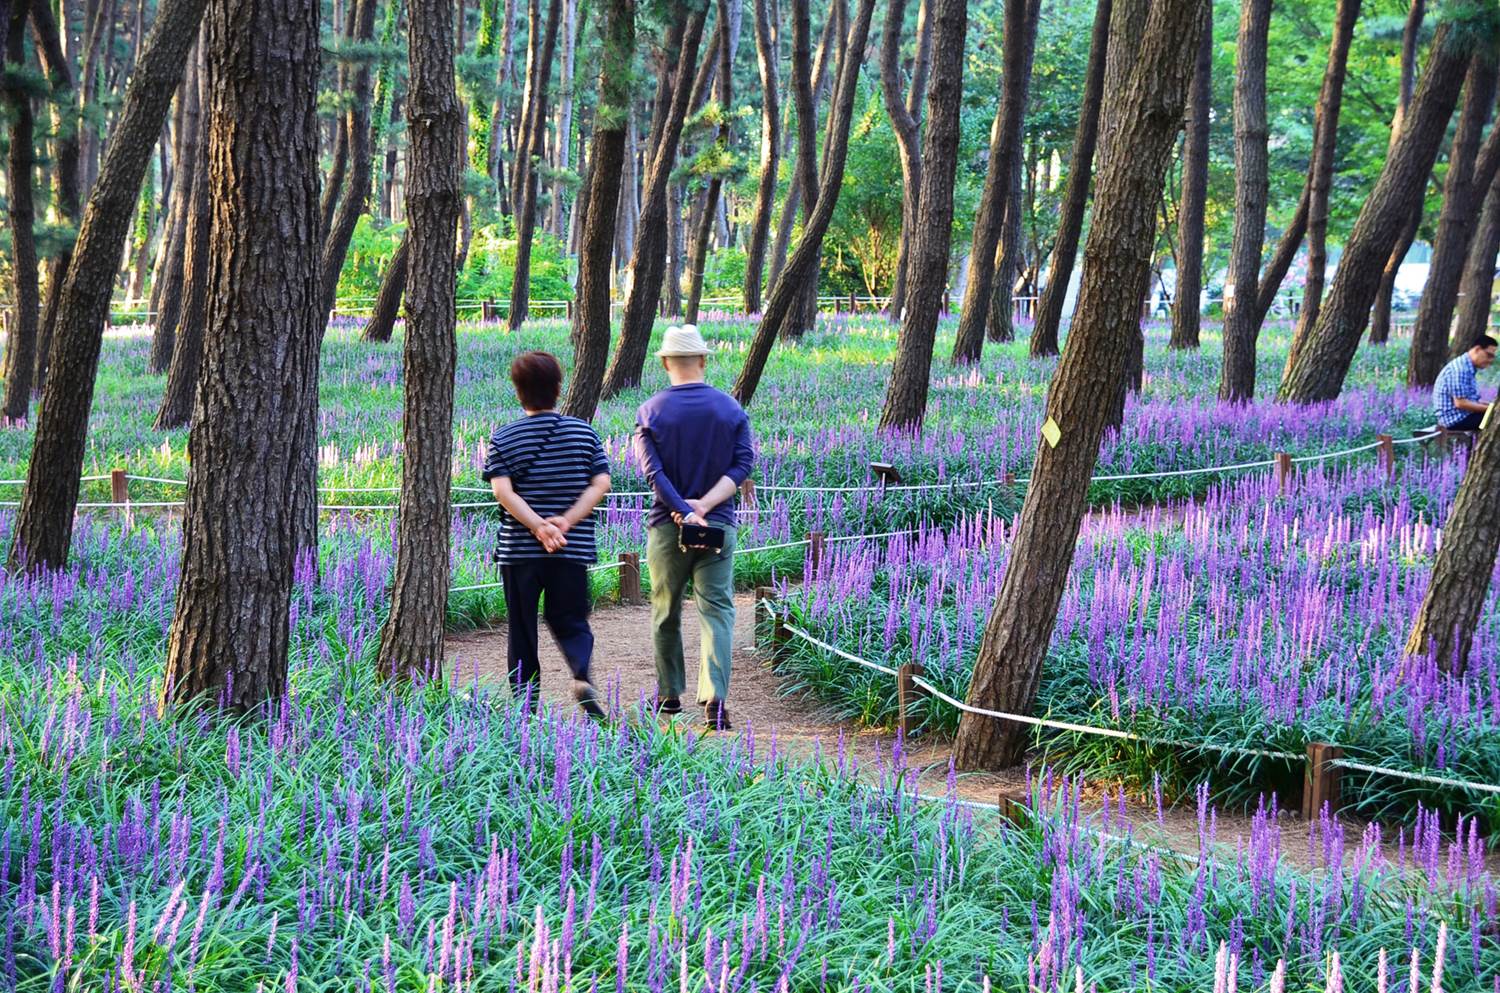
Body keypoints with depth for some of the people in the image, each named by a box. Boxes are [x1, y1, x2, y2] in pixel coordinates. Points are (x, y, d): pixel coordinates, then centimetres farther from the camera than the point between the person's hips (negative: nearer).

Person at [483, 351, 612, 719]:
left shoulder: (504, 438, 0)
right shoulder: (584, 433, 4)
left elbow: (502, 491, -13)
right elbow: (601, 484, -5)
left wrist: (539, 526, -18)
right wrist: (566, 522, -11)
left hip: (519, 549, -1)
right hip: (574, 549, 1)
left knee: (522, 628, 11)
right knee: (570, 620, 12)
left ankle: (525, 702, 12)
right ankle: (582, 675, -15)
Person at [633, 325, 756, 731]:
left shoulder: (650, 412, -2)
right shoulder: (731, 409, 3)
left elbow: (653, 471, -12)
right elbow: (743, 464, -5)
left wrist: (684, 511, -15)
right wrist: (706, 504, -12)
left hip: (667, 527, 0)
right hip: (719, 526, 0)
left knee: (665, 612, 15)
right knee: (717, 610, -3)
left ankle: (669, 695, 25)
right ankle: (714, 699, -19)